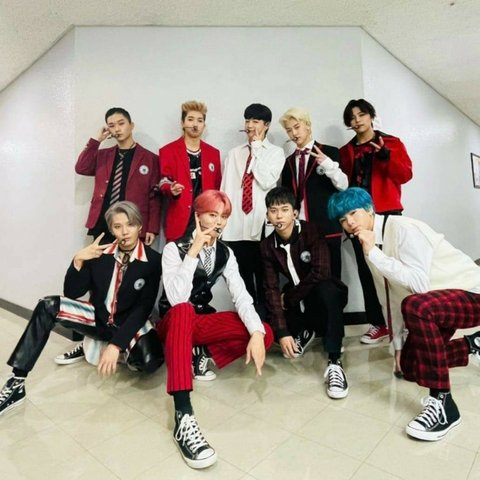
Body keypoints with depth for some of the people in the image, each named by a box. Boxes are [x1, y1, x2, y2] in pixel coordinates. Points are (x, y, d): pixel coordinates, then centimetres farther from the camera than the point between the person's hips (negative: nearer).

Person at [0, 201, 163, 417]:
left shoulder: (153, 260, -16)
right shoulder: (100, 253, -6)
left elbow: (143, 308, -19)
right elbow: (72, 293, -5)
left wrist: (116, 345, -27)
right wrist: (78, 261, -21)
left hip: (130, 323, -3)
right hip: (99, 318, 3)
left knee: (149, 361, -31)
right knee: (48, 307, -18)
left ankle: (92, 347, 0)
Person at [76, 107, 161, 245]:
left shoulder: (149, 158, 1)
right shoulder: (102, 155, 15)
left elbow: (154, 197, -2)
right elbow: (81, 168, -1)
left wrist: (152, 229, -8)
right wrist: (96, 140, 0)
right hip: (102, 225, 4)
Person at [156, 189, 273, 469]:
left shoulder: (226, 253, 0)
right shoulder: (175, 248, -14)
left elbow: (241, 295, -12)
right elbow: (177, 300, -29)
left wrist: (256, 333, -28)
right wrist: (194, 252, -31)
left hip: (202, 321, 4)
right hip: (174, 321, -4)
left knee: (265, 333, -16)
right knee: (183, 311, -42)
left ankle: (202, 355, -7)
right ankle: (183, 416, -45)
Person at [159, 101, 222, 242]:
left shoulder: (213, 153, 14)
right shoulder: (168, 151, 4)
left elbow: (217, 188, 14)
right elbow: (164, 182, 0)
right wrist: (171, 190, -24)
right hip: (179, 222, -3)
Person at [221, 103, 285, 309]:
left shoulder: (276, 152, 5)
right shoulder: (234, 153, 13)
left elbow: (267, 182, -13)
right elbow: (225, 189, 10)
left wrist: (256, 149, -4)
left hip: (262, 226, -2)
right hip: (236, 227, 3)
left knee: (264, 279, 7)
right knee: (243, 280, 11)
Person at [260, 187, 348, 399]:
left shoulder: (310, 231, -18)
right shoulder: (267, 245, -7)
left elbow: (320, 272, -30)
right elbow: (271, 289, -12)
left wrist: (288, 297, -18)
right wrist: (282, 332, -20)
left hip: (324, 295, -5)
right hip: (296, 300, 5)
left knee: (326, 289, -38)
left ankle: (334, 362, -27)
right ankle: (303, 333, 15)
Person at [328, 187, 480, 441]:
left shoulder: (402, 228, -22)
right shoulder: (371, 244, 2)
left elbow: (419, 283, -32)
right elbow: (391, 296, 5)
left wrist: (373, 253, -32)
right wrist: (398, 344, 8)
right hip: (435, 303, 9)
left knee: (415, 306, -40)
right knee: (409, 367, 9)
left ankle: (442, 403, -24)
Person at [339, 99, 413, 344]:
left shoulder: (392, 143, 7)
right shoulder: (346, 151, 15)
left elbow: (405, 175, -4)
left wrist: (385, 155, -17)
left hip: (386, 213, -2)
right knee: (366, 270, 1)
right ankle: (378, 323, 9)